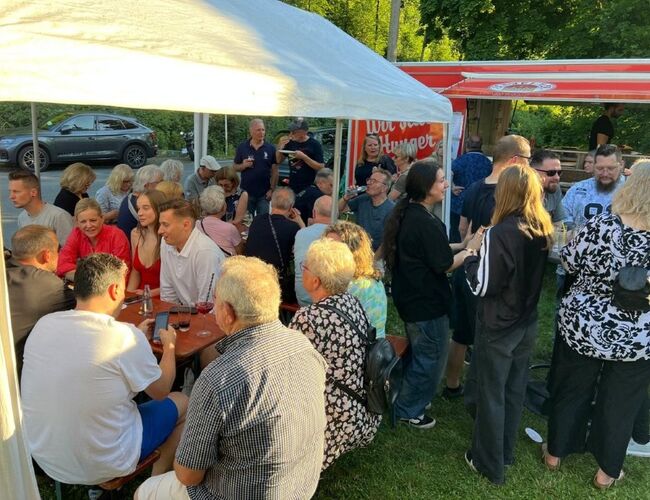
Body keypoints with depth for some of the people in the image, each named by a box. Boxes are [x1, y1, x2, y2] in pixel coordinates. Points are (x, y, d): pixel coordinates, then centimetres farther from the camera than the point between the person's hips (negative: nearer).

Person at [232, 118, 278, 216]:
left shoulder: (270, 148, 0)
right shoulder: (242, 147, 3)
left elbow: (275, 171, 0)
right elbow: (235, 167, 8)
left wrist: (272, 189, -7)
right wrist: (244, 165, -13)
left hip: (264, 194, -1)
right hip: (246, 192, 1)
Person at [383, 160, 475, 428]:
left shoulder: (407, 213, 4)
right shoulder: (425, 222, -26)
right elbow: (445, 265, -20)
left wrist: (460, 245, 6)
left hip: (410, 296, 10)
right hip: (427, 303, -10)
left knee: (418, 353, 26)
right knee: (431, 357, 8)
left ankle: (407, 400, 40)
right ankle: (408, 410, 22)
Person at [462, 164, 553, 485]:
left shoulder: (499, 234, -24)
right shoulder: (545, 231, -1)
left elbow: (482, 286, -20)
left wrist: (472, 255, -4)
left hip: (497, 328, -7)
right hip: (527, 325, 7)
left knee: (491, 394, 8)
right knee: (514, 390, 20)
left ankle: (489, 464, 23)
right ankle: (506, 453, 37)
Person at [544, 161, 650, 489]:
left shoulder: (600, 224, -18)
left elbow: (568, 263, -5)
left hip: (581, 324, 0)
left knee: (572, 391, 19)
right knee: (619, 403, 19)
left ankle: (555, 452, 37)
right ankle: (607, 471, 36)